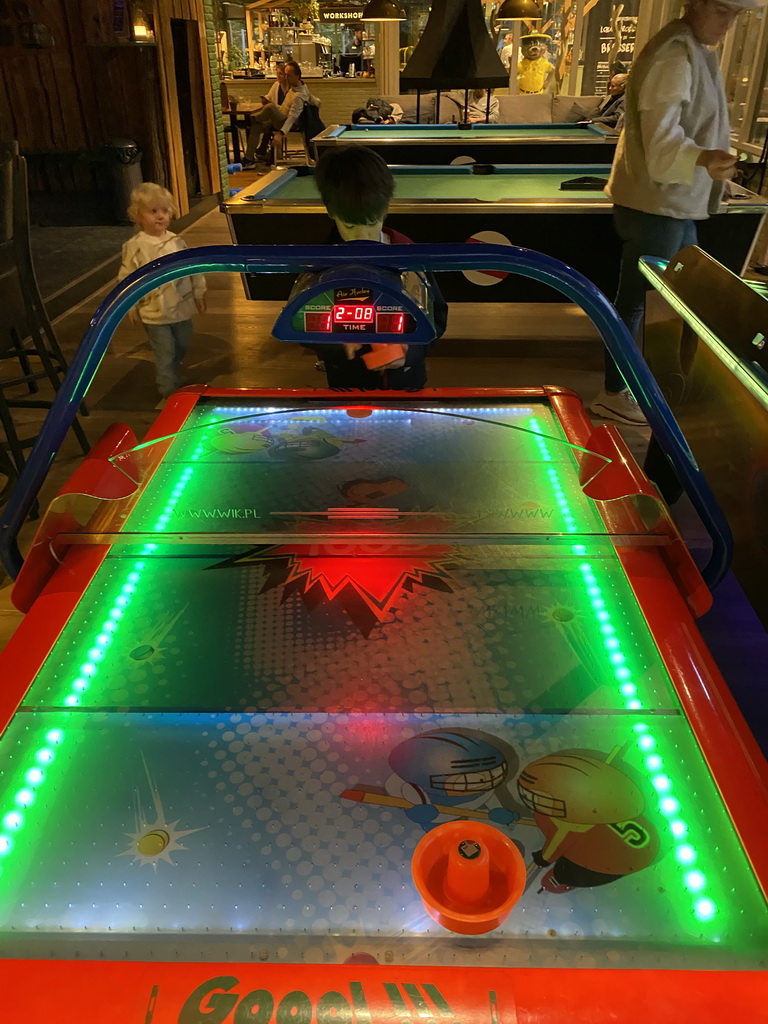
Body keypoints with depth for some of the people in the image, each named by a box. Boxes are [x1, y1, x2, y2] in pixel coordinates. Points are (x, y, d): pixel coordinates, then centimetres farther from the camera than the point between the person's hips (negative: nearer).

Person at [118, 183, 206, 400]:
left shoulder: (177, 242, 0)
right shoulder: (134, 247, -13)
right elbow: (126, 279, -8)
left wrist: (199, 293, 11)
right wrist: (132, 307, -6)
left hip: (182, 307, 5)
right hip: (155, 313, -5)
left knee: (181, 348, 20)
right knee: (165, 355, 1)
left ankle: (175, 380, 44)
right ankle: (169, 391, 14)